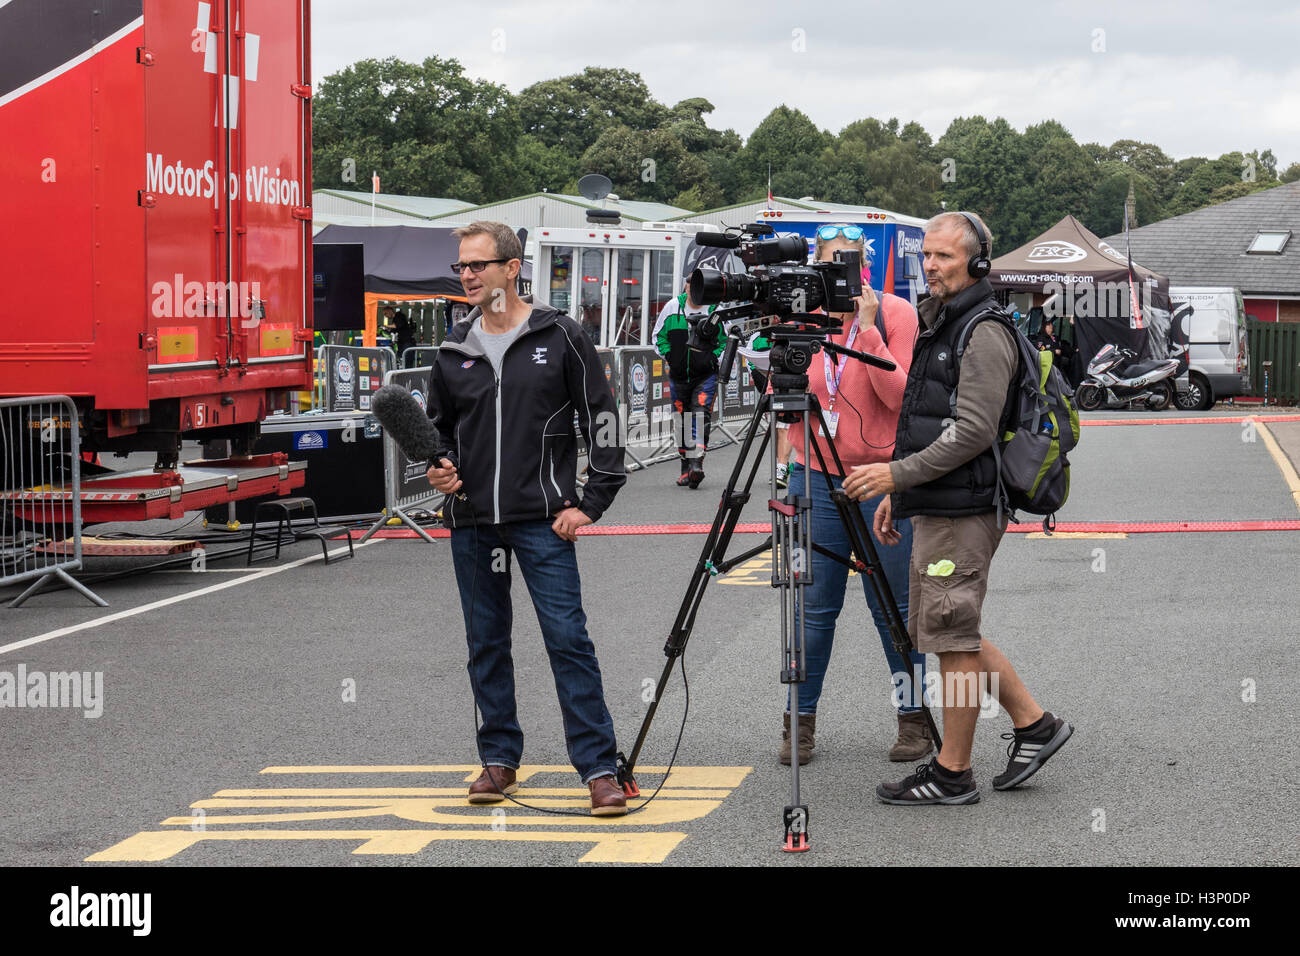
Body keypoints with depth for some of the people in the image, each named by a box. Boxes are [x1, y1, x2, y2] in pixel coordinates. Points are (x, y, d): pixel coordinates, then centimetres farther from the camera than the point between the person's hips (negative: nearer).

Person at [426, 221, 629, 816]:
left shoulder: (560, 338, -2)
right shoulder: (454, 351, 10)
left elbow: (600, 419, 0)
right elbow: (437, 426, 22)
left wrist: (591, 503, -5)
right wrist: (436, 467, 1)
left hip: (542, 520, -4)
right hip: (471, 521, 5)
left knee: (568, 638, -8)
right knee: (486, 643, 10)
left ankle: (598, 767, -6)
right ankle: (500, 760, 22)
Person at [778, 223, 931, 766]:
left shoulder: (894, 313, -3)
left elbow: (900, 396, -14)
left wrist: (867, 330, -19)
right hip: (815, 479, 3)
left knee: (892, 607, 4)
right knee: (815, 607, 3)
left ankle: (914, 719, 16)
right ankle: (800, 720, 14)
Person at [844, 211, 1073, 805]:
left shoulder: (984, 333, -14)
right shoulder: (938, 326, 18)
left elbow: (972, 432, -22)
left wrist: (896, 472, -19)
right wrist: (896, 492, 21)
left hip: (963, 510, -10)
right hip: (934, 506, 10)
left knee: (951, 635, -4)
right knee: (947, 629, 16)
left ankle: (952, 773, 4)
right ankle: (1033, 723, 23)